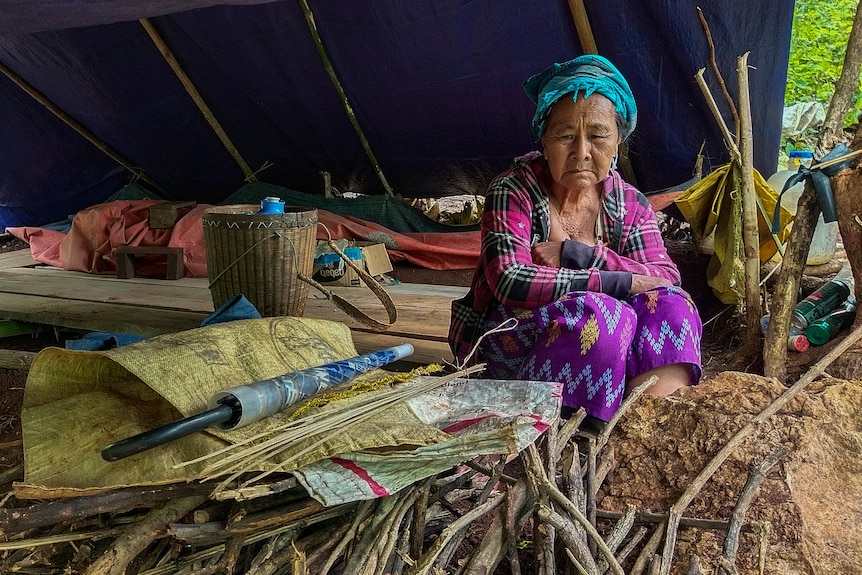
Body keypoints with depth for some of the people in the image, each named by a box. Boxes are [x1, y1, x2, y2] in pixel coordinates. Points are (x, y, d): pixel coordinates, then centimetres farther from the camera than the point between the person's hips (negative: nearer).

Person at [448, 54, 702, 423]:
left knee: (669, 306, -20)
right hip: (504, 347, -4)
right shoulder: (513, 192, -10)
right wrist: (620, 282, -25)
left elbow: (668, 281, -9)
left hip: (588, 347, 5)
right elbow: (510, 281, -24)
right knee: (597, 313, -31)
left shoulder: (630, 206, 4)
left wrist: (577, 255, -22)